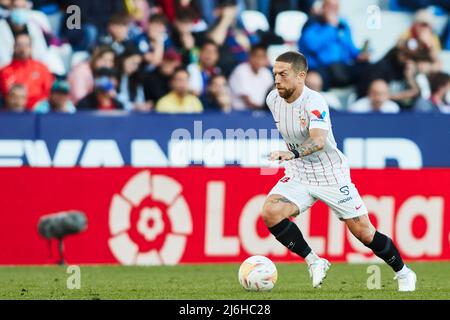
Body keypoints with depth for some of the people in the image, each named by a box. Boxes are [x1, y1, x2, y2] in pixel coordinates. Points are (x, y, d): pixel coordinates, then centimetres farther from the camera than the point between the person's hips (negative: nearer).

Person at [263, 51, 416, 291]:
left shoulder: (314, 102, -24)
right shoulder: (273, 99, -3)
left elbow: (318, 141, -41)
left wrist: (291, 154, -57)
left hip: (331, 176, -5)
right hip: (298, 175, 5)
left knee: (364, 233, -1)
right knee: (270, 213, -22)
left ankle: (403, 273, 24)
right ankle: (314, 262, -7)